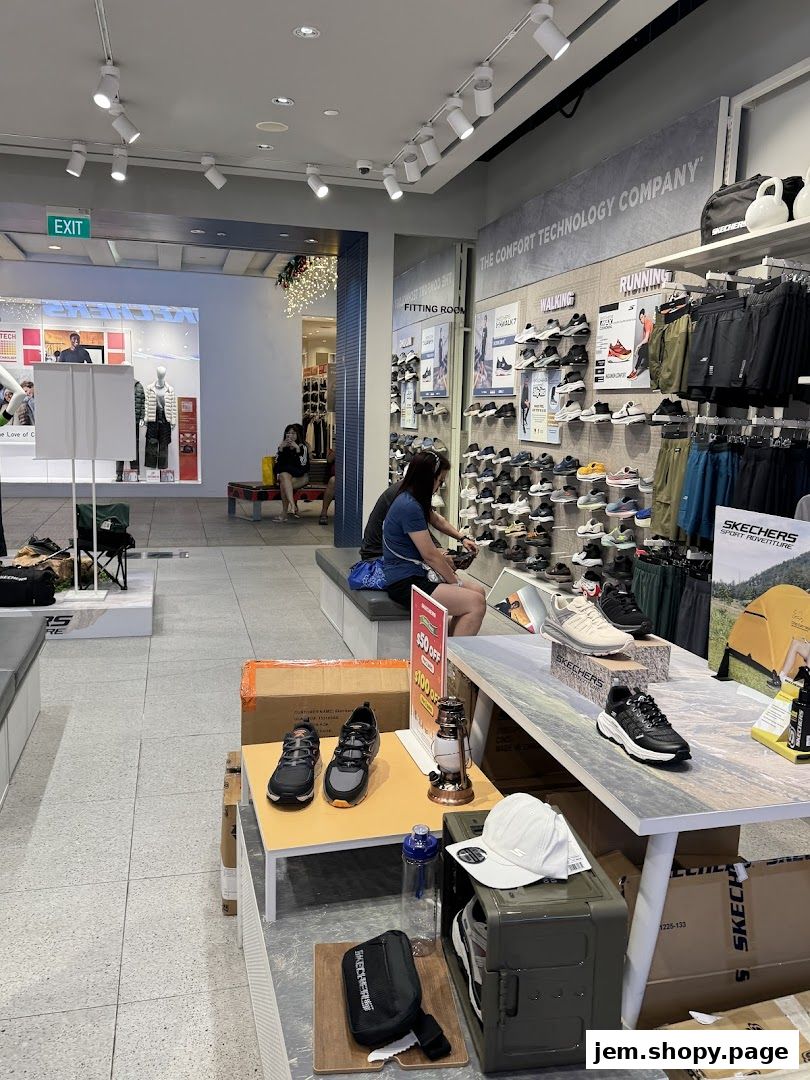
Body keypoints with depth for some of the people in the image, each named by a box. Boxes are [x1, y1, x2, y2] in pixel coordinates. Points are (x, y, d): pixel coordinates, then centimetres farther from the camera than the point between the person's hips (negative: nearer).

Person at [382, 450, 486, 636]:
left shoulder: (411, 500, 11)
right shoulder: (409, 506, -20)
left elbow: (438, 521, 34)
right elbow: (430, 555, -16)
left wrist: (462, 538, 28)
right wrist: (456, 582, -5)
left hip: (415, 574, 11)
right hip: (405, 583, -11)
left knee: (477, 590, 6)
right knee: (476, 603, -18)